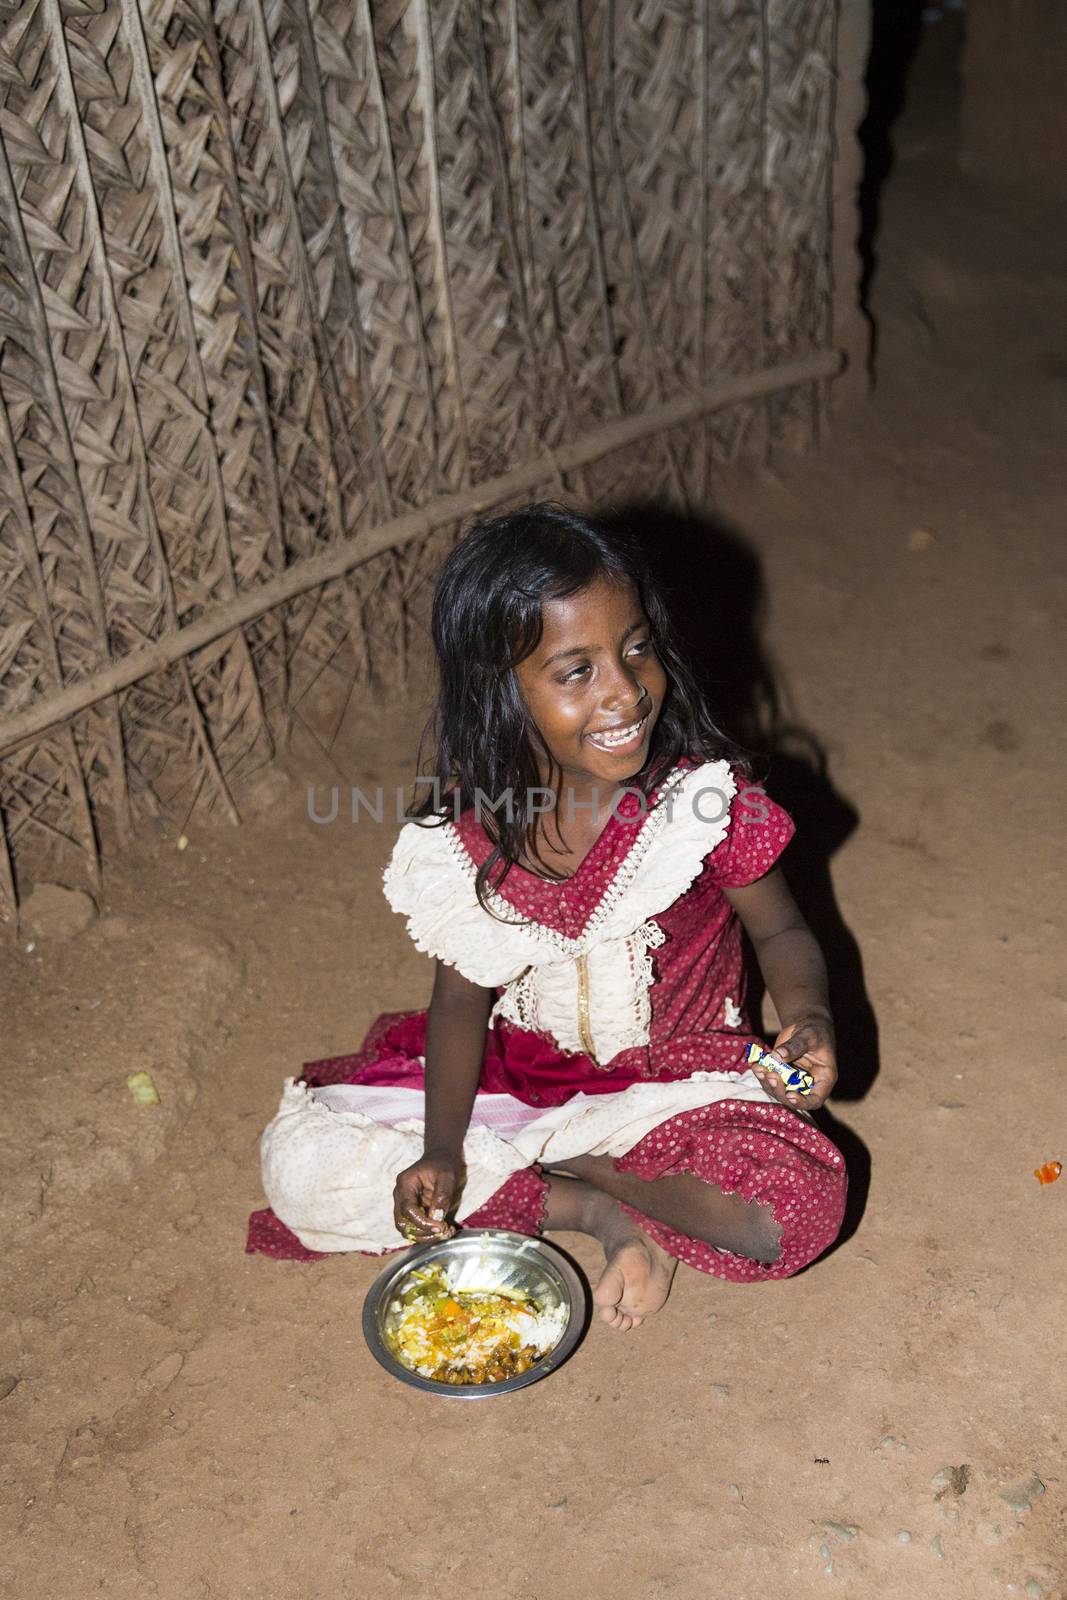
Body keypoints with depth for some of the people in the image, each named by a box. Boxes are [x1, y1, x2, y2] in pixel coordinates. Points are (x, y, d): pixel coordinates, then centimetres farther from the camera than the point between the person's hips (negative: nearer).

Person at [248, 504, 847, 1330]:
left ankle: (576, 1169, -5)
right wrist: (442, 1149, -18)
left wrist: (810, 1018, -26)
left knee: (798, 1207, -32)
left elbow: (781, 932, -3)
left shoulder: (707, 801, -20)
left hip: (672, 1083, -2)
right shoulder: (470, 820, -14)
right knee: (300, 1163, -14)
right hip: (515, 1074, 3)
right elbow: (464, 991, -5)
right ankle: (597, 1207, -8)